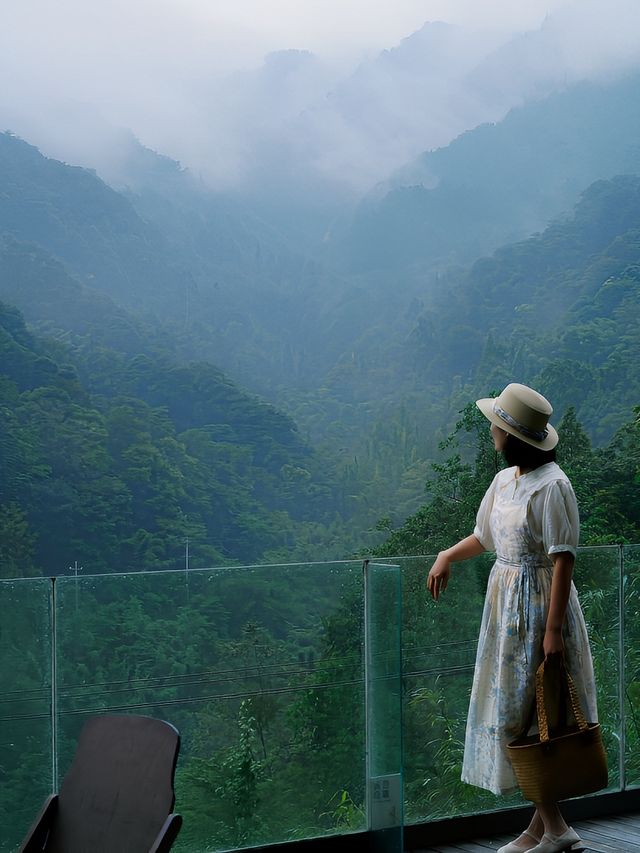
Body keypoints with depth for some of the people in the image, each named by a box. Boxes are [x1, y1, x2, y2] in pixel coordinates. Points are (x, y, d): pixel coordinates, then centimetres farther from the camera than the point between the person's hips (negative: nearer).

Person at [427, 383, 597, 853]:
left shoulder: (552, 486, -17)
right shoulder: (505, 480, 9)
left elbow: (563, 560, -19)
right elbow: (484, 536, 23)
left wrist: (553, 629, -22)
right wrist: (447, 557, 6)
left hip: (540, 604, -9)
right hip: (506, 603, 9)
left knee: (529, 713, -6)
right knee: (512, 711, 10)